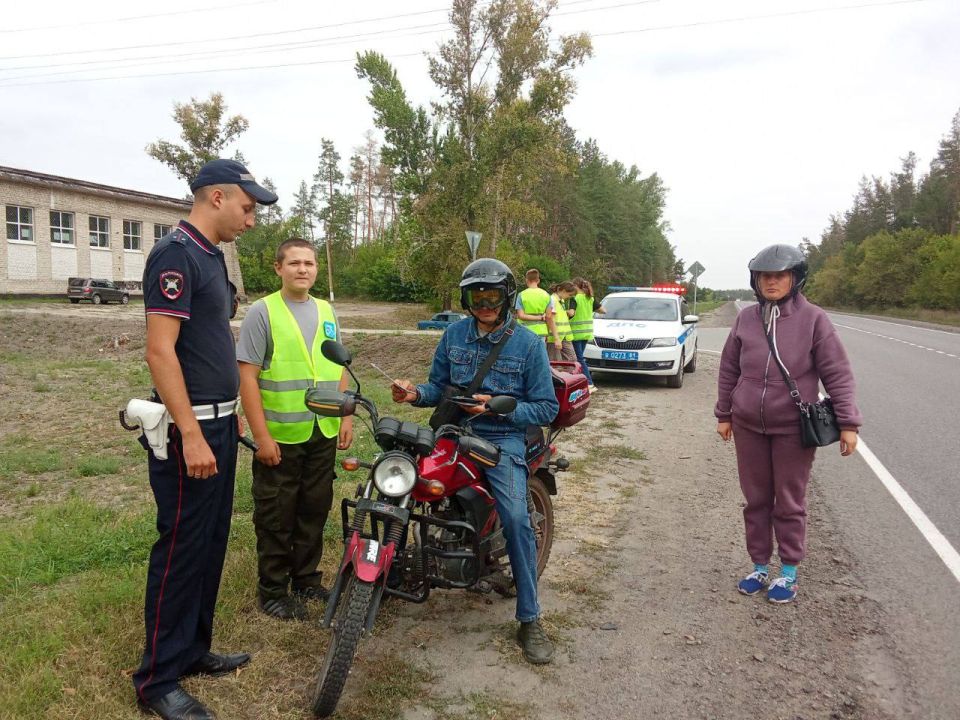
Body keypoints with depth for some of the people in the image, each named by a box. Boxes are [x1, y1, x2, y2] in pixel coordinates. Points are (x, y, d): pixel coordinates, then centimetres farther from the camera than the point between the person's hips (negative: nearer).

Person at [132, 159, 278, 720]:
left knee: (211, 542, 16)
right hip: (189, 427, -9)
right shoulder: (176, 254, -14)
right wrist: (191, 435, -24)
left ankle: (192, 651, 31)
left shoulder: (211, 255, 15)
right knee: (182, 548, -1)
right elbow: (160, 349, -21)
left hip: (218, 422, 9)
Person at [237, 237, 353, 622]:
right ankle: (272, 590, 21)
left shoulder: (326, 311, 11)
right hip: (280, 436, -5)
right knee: (276, 517, 6)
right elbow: (248, 376, -12)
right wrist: (261, 435, -15)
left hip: (324, 433, 5)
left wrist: (346, 417, 10)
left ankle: (306, 579, 32)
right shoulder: (262, 311, -7)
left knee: (315, 510, 15)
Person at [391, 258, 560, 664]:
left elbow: (546, 409, -3)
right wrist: (416, 393, -11)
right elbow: (439, 387, 11)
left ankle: (530, 621, -8)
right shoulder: (454, 335, 8)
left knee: (515, 518, -23)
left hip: (503, 440, -4)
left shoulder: (528, 343, -3)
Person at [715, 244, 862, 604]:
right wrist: (724, 415, 10)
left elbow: (838, 374, -7)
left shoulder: (813, 319, -8)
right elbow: (729, 370, 9)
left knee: (789, 504, 9)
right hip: (748, 427, 3)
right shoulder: (745, 318, 2)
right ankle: (759, 568, 28)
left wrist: (848, 422, -11)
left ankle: (789, 573, 25)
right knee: (756, 501, 13)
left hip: (793, 429, -3)